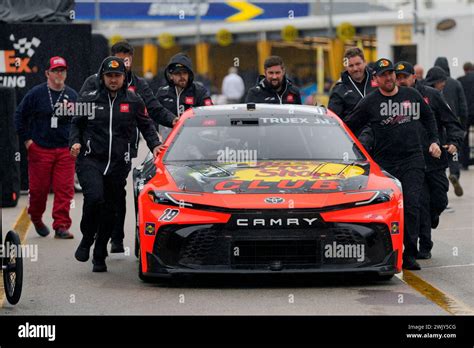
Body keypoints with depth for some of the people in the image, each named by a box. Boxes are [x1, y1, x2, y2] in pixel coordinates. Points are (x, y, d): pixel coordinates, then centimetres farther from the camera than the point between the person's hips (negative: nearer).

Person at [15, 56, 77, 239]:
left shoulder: (72, 95, 8)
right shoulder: (36, 93, 0)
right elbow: (20, 116, 5)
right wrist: (26, 139, 2)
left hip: (65, 150, 2)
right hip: (40, 149, -2)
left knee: (64, 189, -6)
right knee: (39, 188, 4)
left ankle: (61, 226, -2)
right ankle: (35, 217, 30)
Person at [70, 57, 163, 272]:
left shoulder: (133, 101, 7)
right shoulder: (89, 100, 5)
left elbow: (146, 126, 17)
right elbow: (76, 124, 16)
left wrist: (154, 145, 2)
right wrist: (75, 142, -2)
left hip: (118, 164, 2)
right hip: (90, 160, -2)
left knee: (109, 210, 7)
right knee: (94, 197, -25)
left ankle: (99, 257, 19)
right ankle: (86, 240, -2)